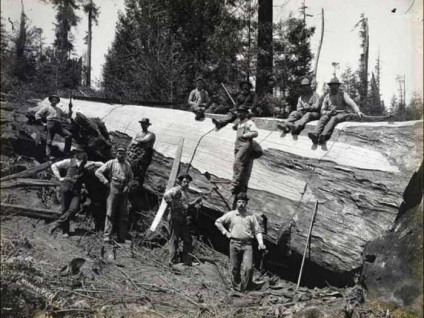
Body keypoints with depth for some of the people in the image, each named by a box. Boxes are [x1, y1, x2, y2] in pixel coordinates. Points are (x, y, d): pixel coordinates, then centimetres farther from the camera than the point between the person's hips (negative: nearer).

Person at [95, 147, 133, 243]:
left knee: (122, 215, 6)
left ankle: (121, 237, 13)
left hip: (123, 192, 4)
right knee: (110, 213, -6)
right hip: (113, 190, -4)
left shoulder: (127, 165, 13)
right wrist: (106, 182, -8)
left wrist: (128, 185, 5)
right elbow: (98, 172, 0)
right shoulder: (111, 163, 2)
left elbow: (131, 177, 23)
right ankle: (107, 235, -4)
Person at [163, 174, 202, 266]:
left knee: (187, 239, 11)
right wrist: (172, 205, -23)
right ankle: (173, 261, 3)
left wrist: (194, 202, 17)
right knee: (174, 239, -3)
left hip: (183, 219, 9)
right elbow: (166, 195, -27)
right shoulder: (177, 190, -9)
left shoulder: (185, 192, 21)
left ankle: (187, 261, 18)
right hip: (175, 218, -9)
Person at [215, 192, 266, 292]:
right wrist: (226, 232, 5)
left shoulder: (251, 216, 8)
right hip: (234, 243, 1)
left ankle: (244, 289, 2)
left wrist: (260, 243, -7)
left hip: (247, 244, -1)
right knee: (235, 268, 5)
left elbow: (257, 231, 7)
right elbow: (218, 222, 14)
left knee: (248, 267, -11)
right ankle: (236, 287, 20)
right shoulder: (231, 214, 9)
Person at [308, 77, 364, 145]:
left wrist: (358, 112, -24)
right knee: (323, 118, -30)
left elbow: (351, 103, -6)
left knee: (333, 119, -36)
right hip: (330, 115, 3)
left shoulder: (342, 94, 7)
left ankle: (324, 136, -61)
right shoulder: (327, 97, 17)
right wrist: (328, 112, -9)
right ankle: (315, 135, -54)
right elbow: (322, 111, 15)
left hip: (342, 114, -3)